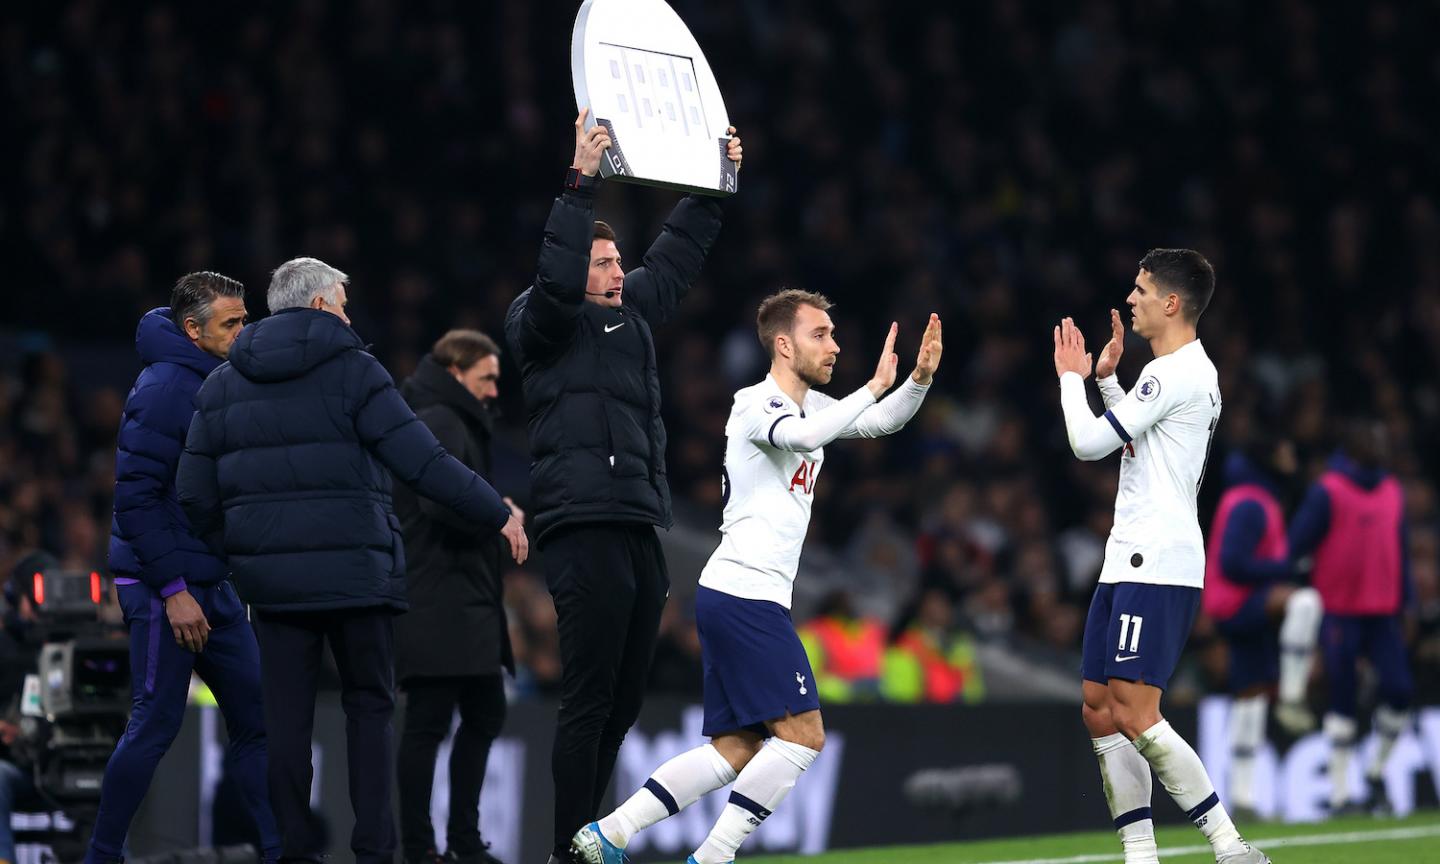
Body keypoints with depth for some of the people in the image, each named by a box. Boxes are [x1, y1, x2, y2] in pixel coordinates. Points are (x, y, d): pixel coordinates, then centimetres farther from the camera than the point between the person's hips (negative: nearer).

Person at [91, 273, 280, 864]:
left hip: (213, 586, 9)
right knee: (155, 726, -6)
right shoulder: (165, 388, -15)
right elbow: (136, 497, -19)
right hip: (164, 590, -9)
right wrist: (173, 589, -21)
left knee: (254, 720, 7)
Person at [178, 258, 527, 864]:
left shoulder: (222, 384, 10)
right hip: (354, 572, -3)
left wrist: (231, 554, 22)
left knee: (286, 716, 6)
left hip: (271, 578, 3)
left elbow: (196, 494, 8)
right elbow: (423, 462, -10)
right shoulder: (351, 370, -4)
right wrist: (497, 514, -3)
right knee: (369, 706, 8)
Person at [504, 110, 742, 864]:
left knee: (621, 705, 10)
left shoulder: (631, 313, 20)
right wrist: (581, 184, -24)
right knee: (589, 702, -11)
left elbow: (675, 260, 33)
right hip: (584, 530, -8)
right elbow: (556, 277, -21)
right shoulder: (545, 321, -1)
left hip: (639, 532, 8)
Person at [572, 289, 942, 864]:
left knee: (735, 749, 7)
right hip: (745, 595, -10)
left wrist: (919, 378, 4)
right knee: (803, 735, -12)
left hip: (729, 600, 10)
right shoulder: (755, 404, -11)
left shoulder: (811, 405, 18)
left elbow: (883, 421, 23)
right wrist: (875, 386, -24)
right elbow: (803, 436, -31)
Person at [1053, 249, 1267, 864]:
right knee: (1100, 711, 7)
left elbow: (1088, 443, -14)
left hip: (1157, 567, -11)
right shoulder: (1184, 371, 19)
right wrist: (1106, 377, 27)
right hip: (1128, 563, 11)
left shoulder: (1177, 373, -14)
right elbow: (1128, 440, 35)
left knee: (1134, 714, -16)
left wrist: (1071, 376, 2)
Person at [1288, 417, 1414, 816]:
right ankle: (1339, 794, 6)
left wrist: (1406, 603, 11)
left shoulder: (1392, 491, 11)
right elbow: (1297, 548, -8)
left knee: (1399, 689, -4)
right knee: (1343, 703, -2)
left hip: (1383, 614, 5)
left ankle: (1376, 771, 18)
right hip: (1340, 613, -5)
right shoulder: (1327, 492, -8)